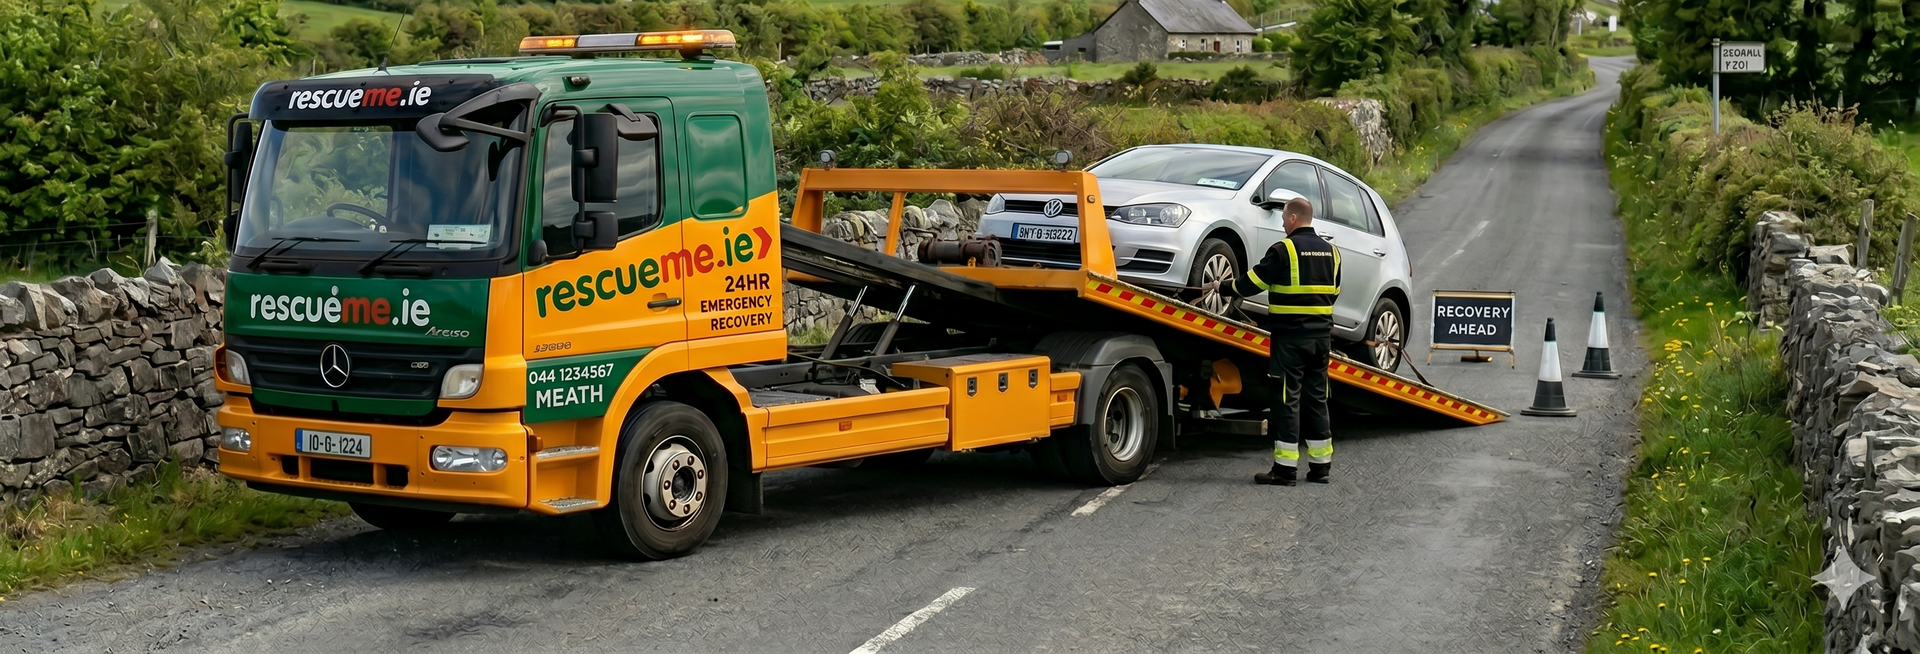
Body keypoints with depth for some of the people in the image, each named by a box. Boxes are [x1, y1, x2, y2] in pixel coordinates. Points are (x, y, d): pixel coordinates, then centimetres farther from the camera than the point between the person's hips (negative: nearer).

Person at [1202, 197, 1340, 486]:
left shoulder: (1284, 249, -10)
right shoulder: (1330, 251, 11)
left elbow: (1254, 281, -9)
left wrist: (1222, 287, 6)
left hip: (1290, 336, -7)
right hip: (1322, 335, 7)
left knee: (1287, 400, -4)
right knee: (1316, 399, 11)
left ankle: (1285, 468, -5)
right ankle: (1321, 465, 13)